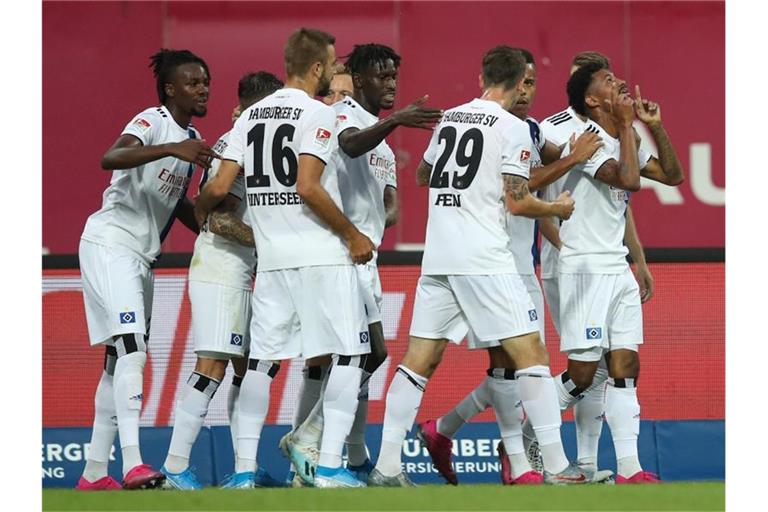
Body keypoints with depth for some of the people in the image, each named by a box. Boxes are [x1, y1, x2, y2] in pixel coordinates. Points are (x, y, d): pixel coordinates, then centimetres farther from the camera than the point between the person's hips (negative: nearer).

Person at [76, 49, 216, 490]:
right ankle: (133, 464, -31)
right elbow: (111, 159, -32)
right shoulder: (153, 122, -13)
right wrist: (172, 149, -43)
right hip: (110, 243, -10)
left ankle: (95, 473, 13)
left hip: (141, 256, 10)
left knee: (120, 360, 10)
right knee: (131, 350, -21)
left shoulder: (193, 139, 15)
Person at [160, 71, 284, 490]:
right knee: (213, 363, -14)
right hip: (220, 270, -11)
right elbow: (219, 221, -21)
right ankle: (175, 466, -16)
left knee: (247, 365, 12)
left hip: (237, 273, 11)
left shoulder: (237, 145, 16)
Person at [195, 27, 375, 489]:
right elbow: (308, 188, -19)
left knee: (263, 359, 10)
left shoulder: (252, 116, 10)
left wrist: (200, 209, 30)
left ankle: (244, 469, 7)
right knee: (349, 354, 0)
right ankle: (330, 465, -9)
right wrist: (352, 235, -10)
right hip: (323, 255, -6)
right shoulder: (318, 114, -9)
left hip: (273, 259, 6)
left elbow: (220, 186, 7)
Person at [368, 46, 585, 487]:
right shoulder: (513, 128, -5)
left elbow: (423, 175, 30)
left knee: (420, 359, 7)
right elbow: (517, 201, -8)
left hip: (438, 258, 6)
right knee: (530, 351, -2)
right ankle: (558, 468, -5)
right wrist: (557, 208, 10)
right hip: (485, 258, -6)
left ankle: (387, 467, 3)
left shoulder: (449, 119, 14)